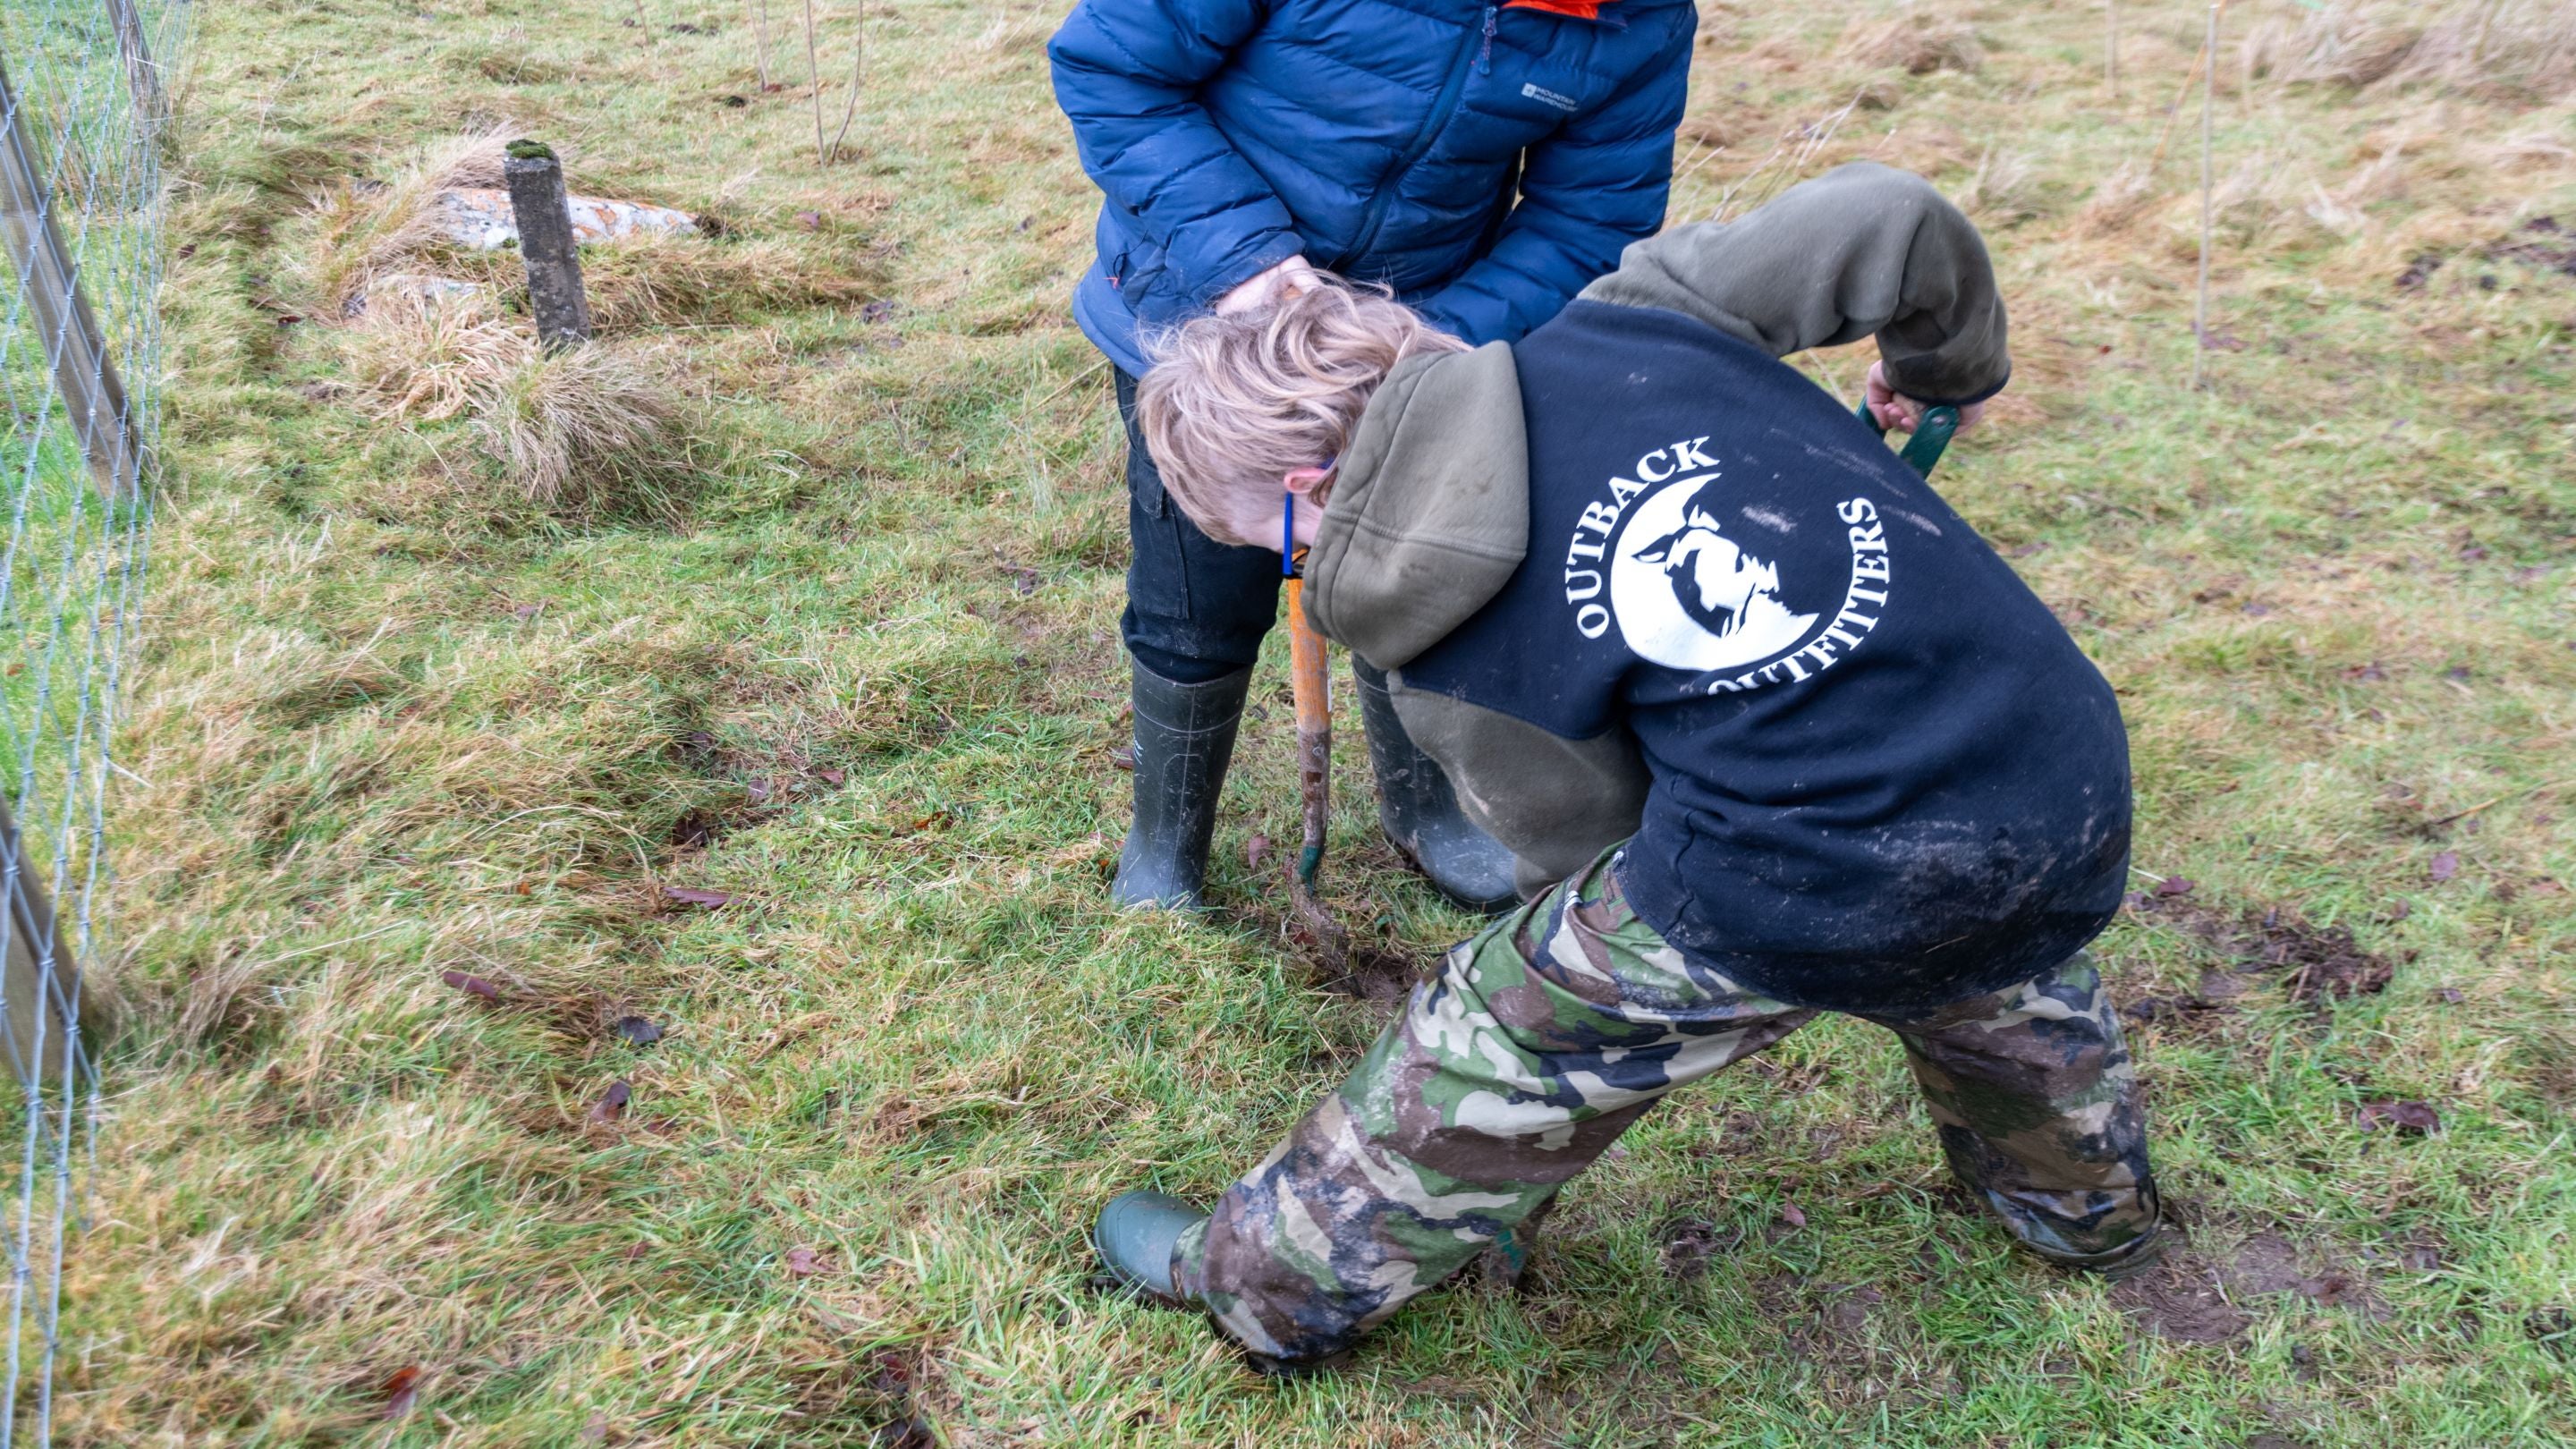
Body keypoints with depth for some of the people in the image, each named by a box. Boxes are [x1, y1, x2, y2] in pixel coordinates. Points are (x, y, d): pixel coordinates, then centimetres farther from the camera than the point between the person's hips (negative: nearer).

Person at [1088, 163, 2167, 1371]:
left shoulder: (1446, 656, -6)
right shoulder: (1619, 324, 1)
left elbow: (1597, 850, 5)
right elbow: (1888, 219, 3)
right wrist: (1949, 366, 23)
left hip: (1815, 907, -5)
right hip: (2074, 782, 6)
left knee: (1505, 1047, 16)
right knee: (2006, 983, 41)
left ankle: (1272, 1282, 38)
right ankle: (2087, 1207, 69)